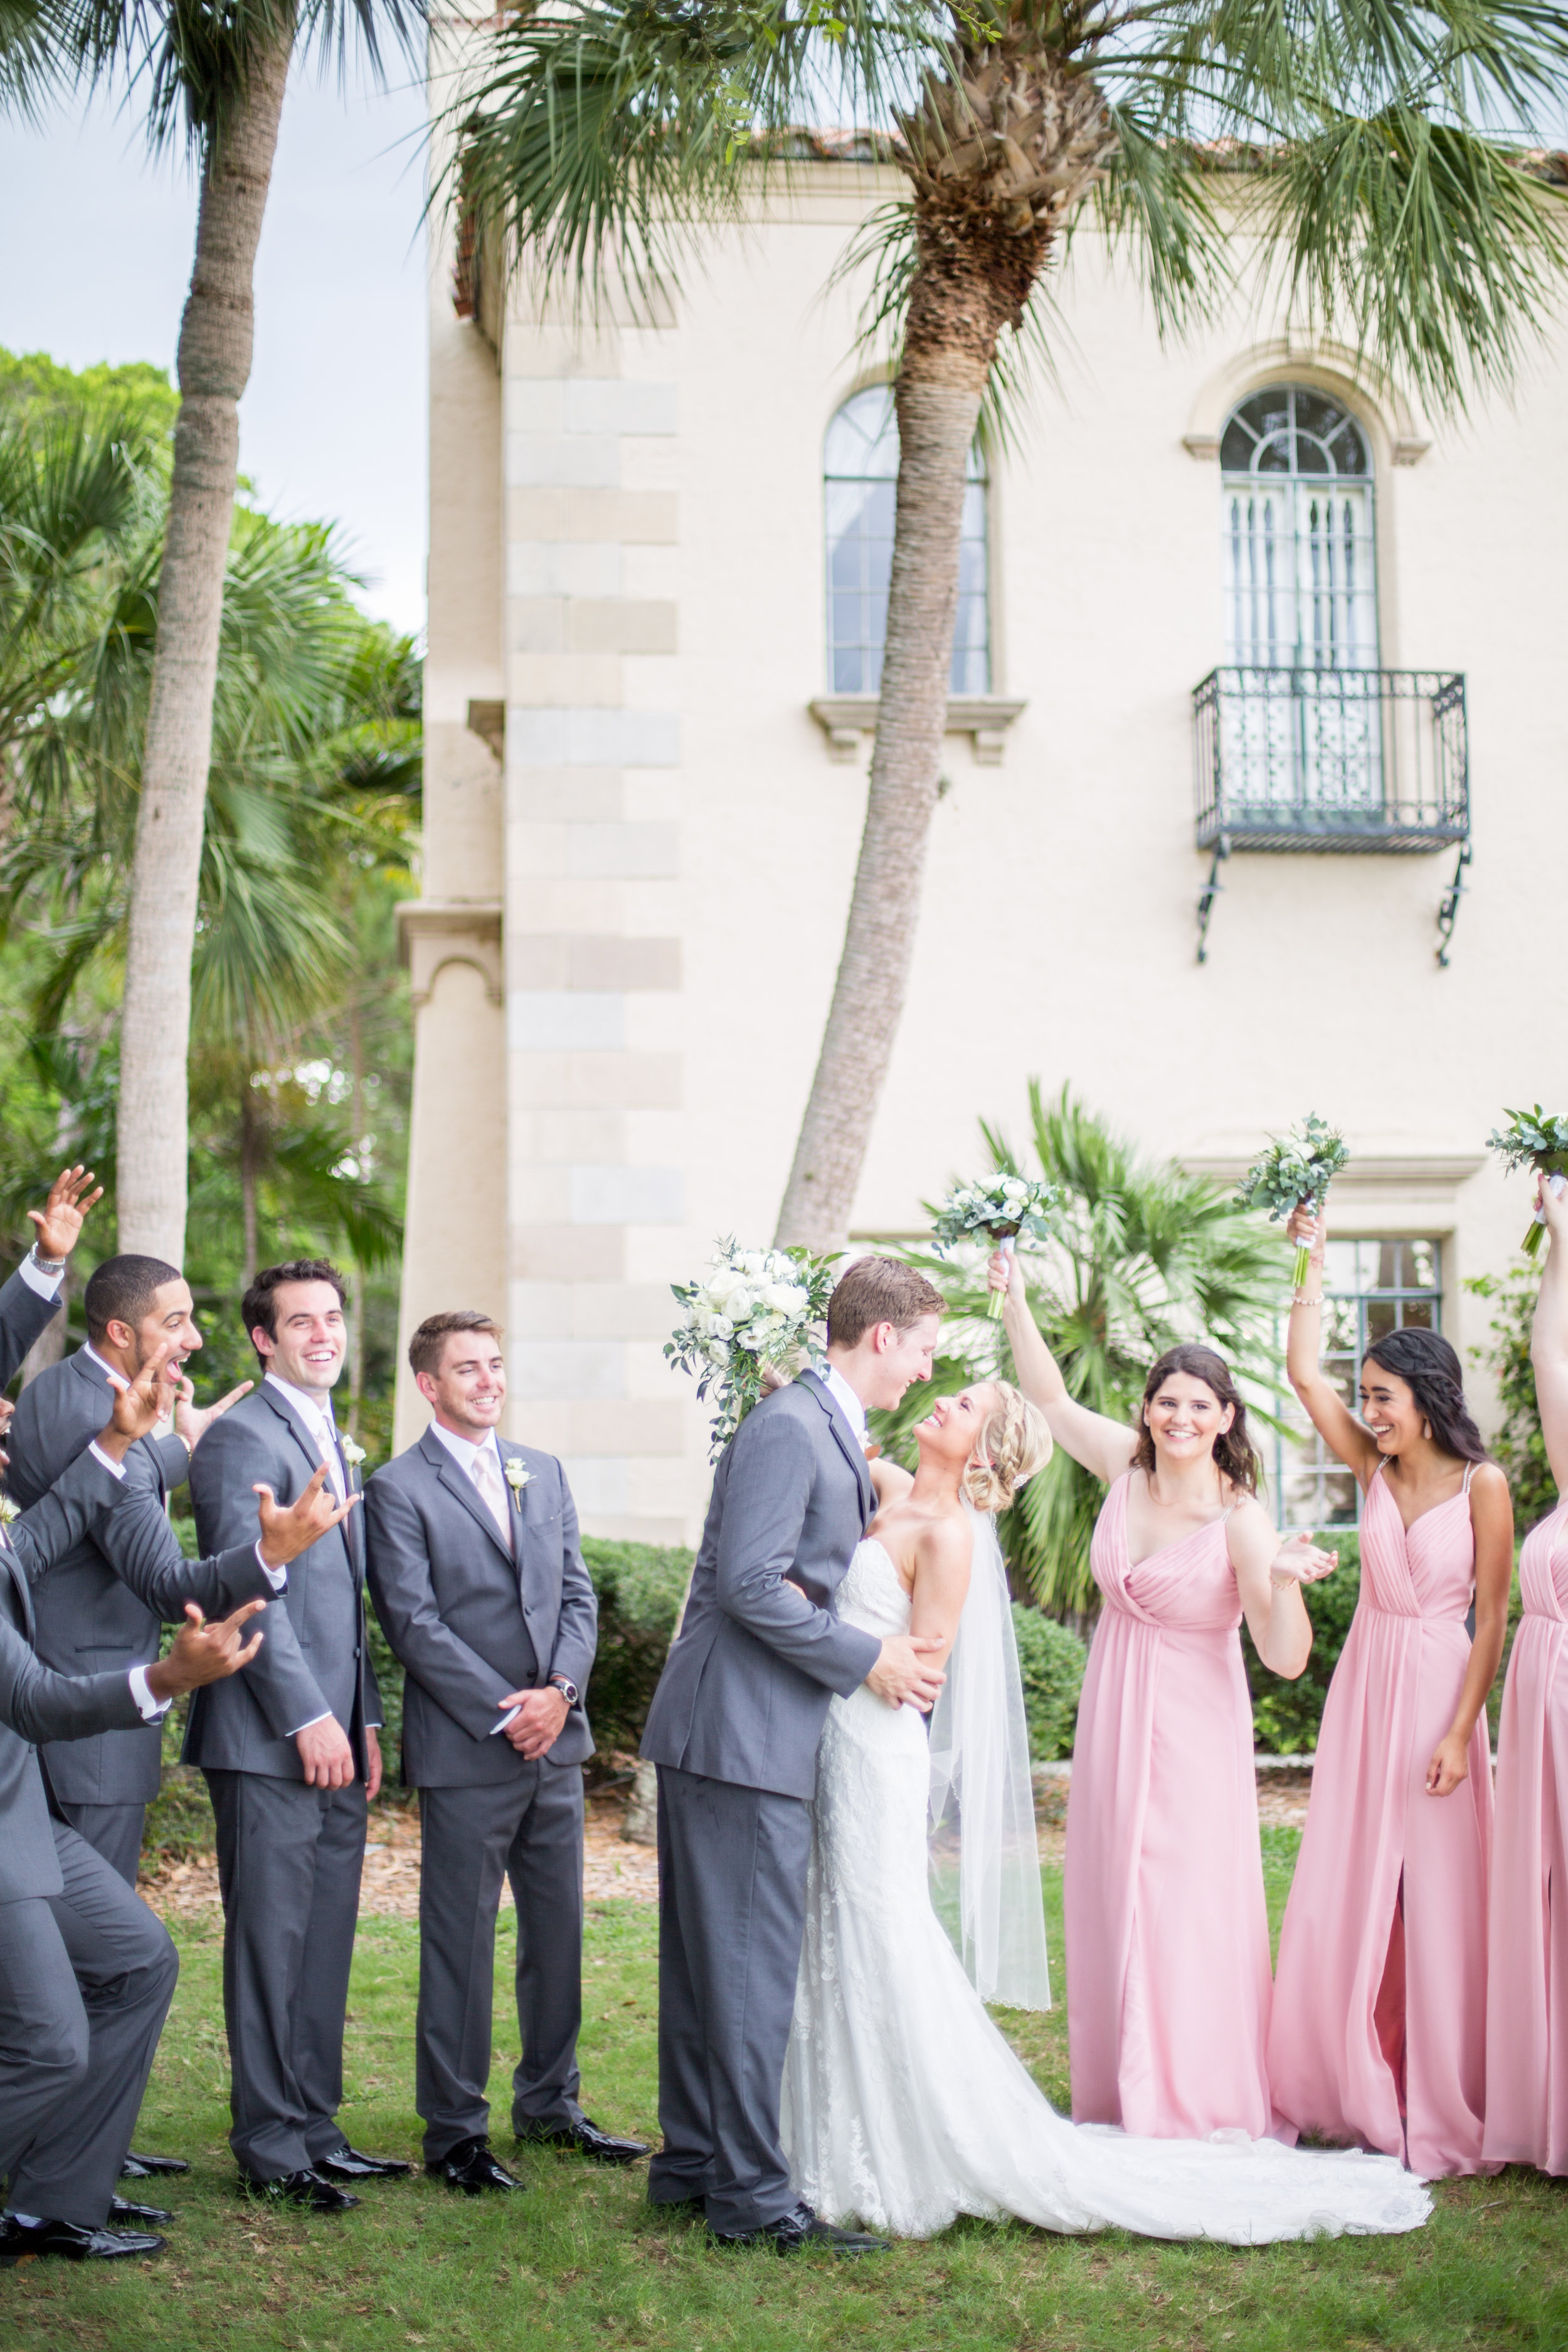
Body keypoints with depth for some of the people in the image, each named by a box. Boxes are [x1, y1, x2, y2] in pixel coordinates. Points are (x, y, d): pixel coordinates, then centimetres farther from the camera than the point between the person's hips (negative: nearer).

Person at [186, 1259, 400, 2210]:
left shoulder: (338, 1447, 19)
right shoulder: (242, 1438, -9)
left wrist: (366, 1720, 15)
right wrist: (309, 1718, -17)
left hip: (335, 1736, 8)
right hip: (269, 1740, -8)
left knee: (326, 1943, 11)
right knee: (271, 1943, -1)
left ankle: (317, 2131, 20)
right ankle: (272, 2150, 8)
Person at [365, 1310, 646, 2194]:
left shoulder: (544, 1473, 13)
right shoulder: (399, 1489, -5)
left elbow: (578, 1595, 10)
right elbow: (415, 1624, -11)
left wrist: (561, 1690, -7)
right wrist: (503, 1714, -14)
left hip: (557, 1740, 6)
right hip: (465, 1753, -6)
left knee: (560, 1929, 13)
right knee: (461, 1944, 2)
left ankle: (551, 2103, 27)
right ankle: (455, 2128, 13)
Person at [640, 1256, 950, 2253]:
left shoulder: (832, 1433, 16)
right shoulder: (789, 1428, -16)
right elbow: (750, 1583, -22)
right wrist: (866, 1660, -16)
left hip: (747, 1731, 10)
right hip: (744, 1733, -10)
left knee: (708, 1961, 15)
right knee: (754, 1961, -5)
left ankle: (694, 2161, 24)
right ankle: (751, 2190, 2)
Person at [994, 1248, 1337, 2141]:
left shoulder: (1240, 1519, -17)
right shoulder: (1128, 1462, -3)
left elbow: (1287, 1658, -20)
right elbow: (1053, 1401, 14)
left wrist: (1285, 1580, -38)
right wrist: (1016, 1304, 9)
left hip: (1191, 1729, -6)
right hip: (1113, 1720, 6)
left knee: (1188, 1915, -3)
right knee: (1111, 1911, 11)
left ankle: (1199, 2109, 11)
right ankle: (1121, 2102, 24)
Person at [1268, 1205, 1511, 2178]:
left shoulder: (1482, 1484, -9)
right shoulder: (1374, 1467, 3)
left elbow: (1492, 1617, -9)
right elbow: (1304, 1373, -2)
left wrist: (1461, 1730, -13)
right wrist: (1314, 1265, 0)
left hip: (1439, 1689, -5)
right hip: (1365, 1686, 5)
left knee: (1437, 1898, 1)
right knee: (1347, 1892, 6)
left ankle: (1441, 2106, 13)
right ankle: (1359, 2089, 20)